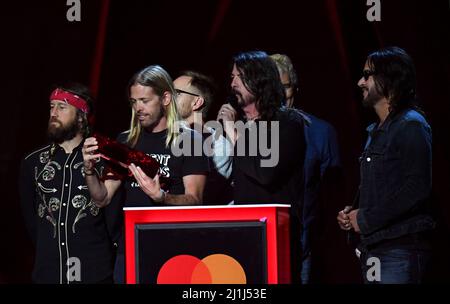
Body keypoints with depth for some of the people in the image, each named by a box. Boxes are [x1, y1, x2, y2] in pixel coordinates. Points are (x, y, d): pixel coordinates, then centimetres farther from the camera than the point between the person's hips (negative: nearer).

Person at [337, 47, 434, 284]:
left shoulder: (411, 124, -9)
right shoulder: (376, 130, 21)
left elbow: (417, 188, -19)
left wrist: (366, 219, -14)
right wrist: (352, 213, 6)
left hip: (400, 250, -9)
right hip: (372, 250, 9)